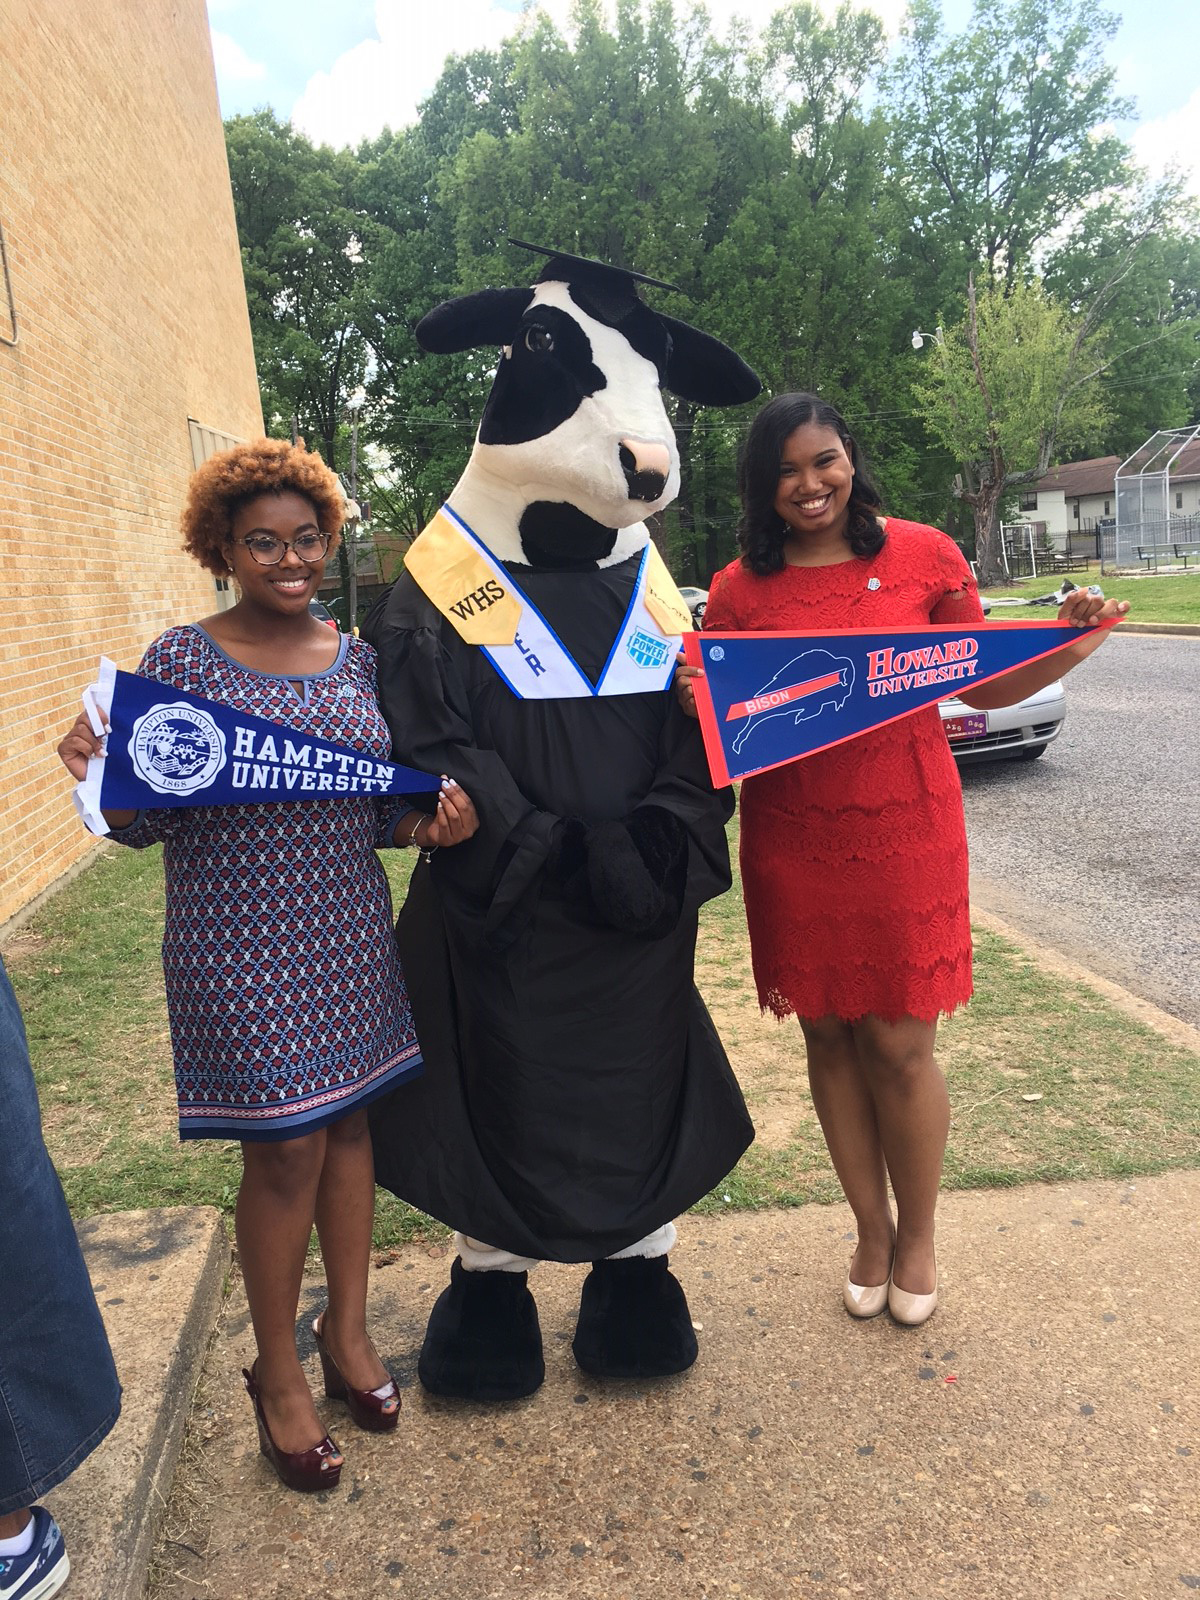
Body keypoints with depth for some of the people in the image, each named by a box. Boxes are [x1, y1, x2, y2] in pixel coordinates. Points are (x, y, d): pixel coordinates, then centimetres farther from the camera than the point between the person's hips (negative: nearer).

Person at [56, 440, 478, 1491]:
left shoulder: (358, 658, 6)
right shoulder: (181, 660, -6)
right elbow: (146, 819, -3)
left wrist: (430, 822, -8)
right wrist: (99, 775, -24)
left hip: (351, 936, 5)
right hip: (242, 949, -4)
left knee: (351, 1126, 14)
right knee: (286, 1151, 2)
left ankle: (348, 1330, 37)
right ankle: (278, 1372, 27)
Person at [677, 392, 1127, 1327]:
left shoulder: (924, 556, 0)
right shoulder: (739, 591, 2)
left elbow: (982, 688, 7)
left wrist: (1073, 646, -9)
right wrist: (696, 698, -14)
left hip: (905, 834, -1)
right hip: (792, 848, 2)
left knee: (900, 1046, 4)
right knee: (830, 1039, 11)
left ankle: (917, 1239, 30)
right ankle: (871, 1232, 33)